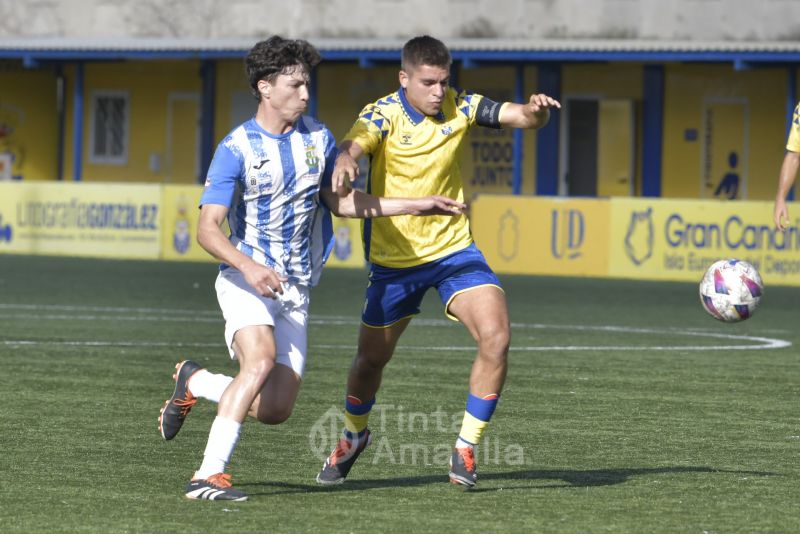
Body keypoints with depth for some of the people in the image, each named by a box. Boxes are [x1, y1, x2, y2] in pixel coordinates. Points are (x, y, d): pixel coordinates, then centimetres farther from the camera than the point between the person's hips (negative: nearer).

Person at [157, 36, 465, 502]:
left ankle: (194, 382, 27)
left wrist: (416, 205, 14)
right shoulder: (237, 148, -12)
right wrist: (248, 267, -33)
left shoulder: (317, 138, 6)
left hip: (295, 288, 6)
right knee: (261, 359, -32)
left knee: (275, 409, -1)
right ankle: (209, 476, -29)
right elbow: (208, 228, -15)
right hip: (245, 277, -6)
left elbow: (339, 200, 19)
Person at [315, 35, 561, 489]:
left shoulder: (459, 106, -5)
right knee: (371, 359, 11)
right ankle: (354, 436, 43)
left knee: (496, 337, -19)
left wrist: (536, 109, -31)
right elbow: (353, 146, -34)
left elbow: (523, 118, -6)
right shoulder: (384, 115, -15)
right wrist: (345, 163, -59)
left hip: (454, 248, 2)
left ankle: (466, 449, -5)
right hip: (394, 259, -1)